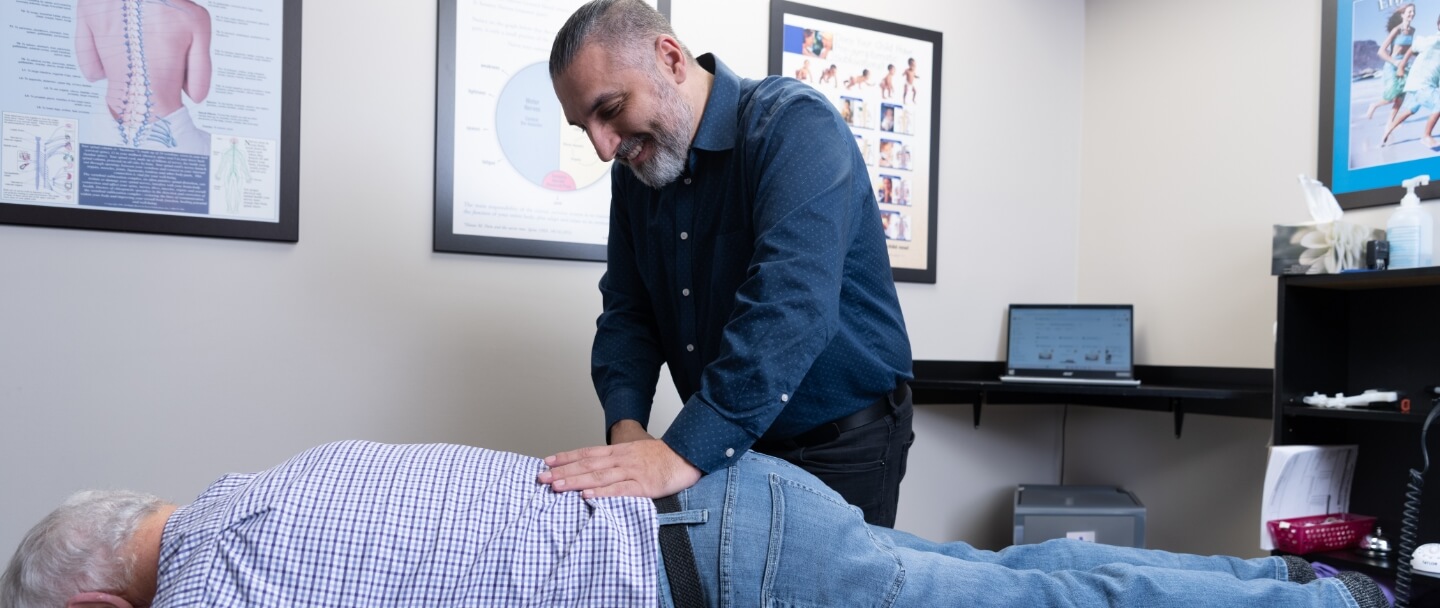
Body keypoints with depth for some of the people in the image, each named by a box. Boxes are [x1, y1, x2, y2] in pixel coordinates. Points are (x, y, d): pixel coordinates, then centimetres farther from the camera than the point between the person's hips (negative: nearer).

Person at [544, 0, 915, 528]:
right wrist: (626, 425, -17)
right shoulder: (634, 174, 2)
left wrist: (684, 454, -41)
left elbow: (792, 304, -34)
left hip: (842, 446, -6)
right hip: (730, 446, 6)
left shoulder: (793, 124, -21)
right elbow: (627, 314, 2)